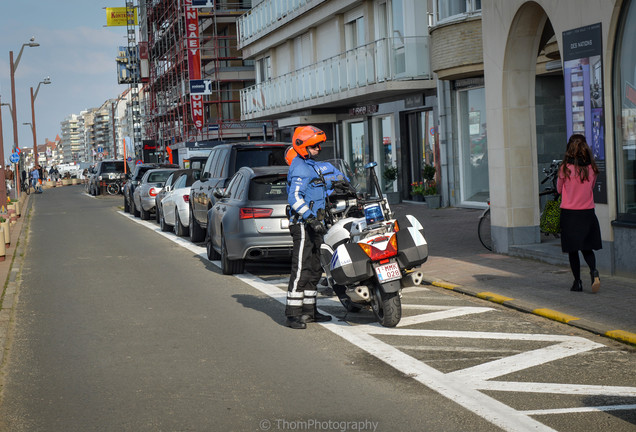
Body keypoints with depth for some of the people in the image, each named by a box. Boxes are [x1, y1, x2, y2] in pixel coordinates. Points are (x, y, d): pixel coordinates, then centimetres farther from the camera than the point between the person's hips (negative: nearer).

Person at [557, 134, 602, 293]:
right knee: (587, 248, 13)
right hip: (588, 212, 3)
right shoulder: (591, 168, -2)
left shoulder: (565, 168, -11)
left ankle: (577, 281, 9)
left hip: (569, 213, -3)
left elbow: (559, 189, 3)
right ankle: (594, 271, -13)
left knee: (572, 250, 8)